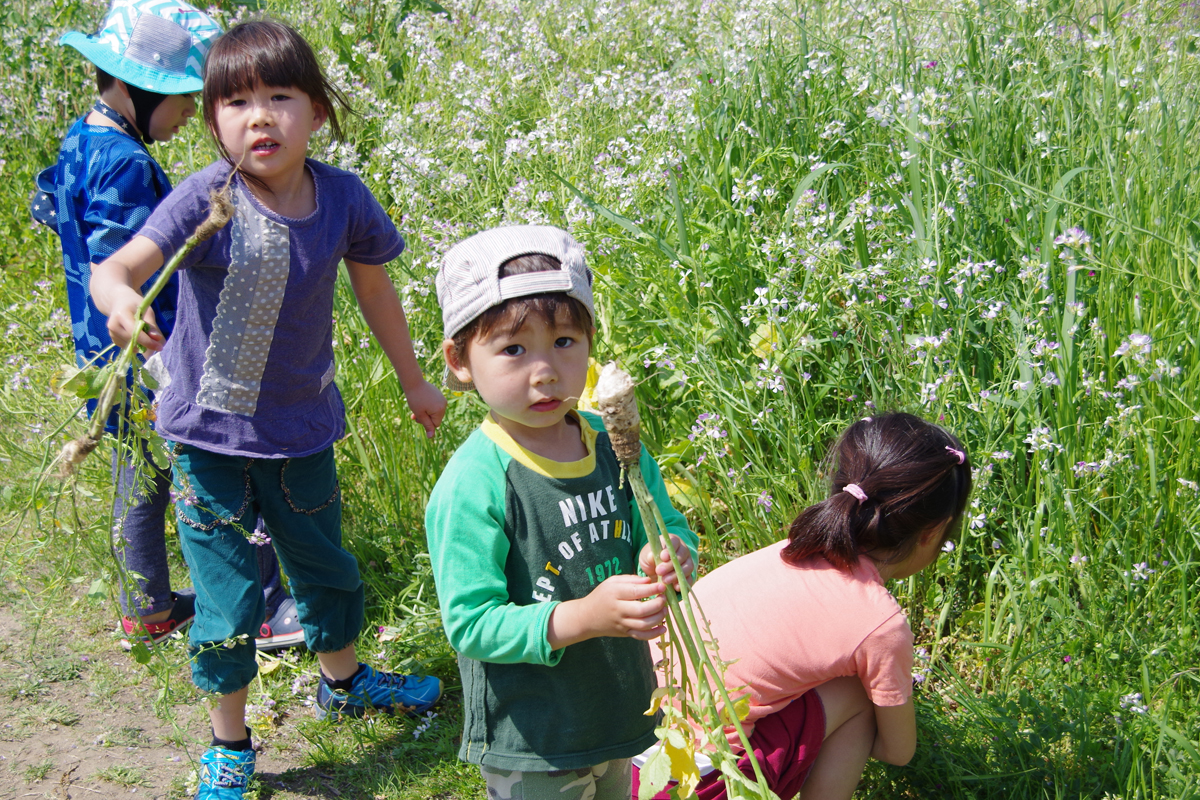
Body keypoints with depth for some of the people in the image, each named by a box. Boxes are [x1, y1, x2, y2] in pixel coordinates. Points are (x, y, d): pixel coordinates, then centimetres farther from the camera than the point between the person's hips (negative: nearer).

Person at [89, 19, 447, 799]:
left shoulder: (343, 198, -11)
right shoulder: (205, 200, -21)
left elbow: (373, 285, 6)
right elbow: (116, 267, -32)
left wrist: (415, 382, 17)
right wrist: (121, 300, -57)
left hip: (301, 426, 3)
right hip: (210, 432, -3)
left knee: (325, 562, 24)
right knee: (228, 598, 4)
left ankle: (342, 679, 52)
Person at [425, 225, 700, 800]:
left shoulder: (615, 445, -5)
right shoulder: (471, 486, -23)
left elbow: (671, 528, 5)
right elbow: (470, 625, -22)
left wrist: (671, 558, -19)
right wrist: (581, 617, -34)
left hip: (620, 709, 6)